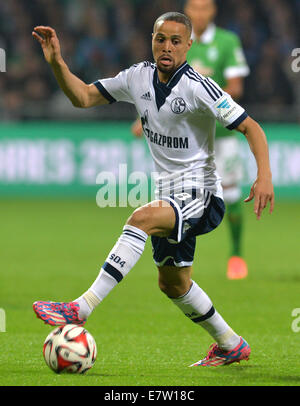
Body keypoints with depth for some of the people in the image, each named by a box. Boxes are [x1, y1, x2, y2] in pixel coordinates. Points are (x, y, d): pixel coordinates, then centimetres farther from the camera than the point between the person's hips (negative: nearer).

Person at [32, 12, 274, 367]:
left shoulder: (198, 87, -16)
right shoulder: (138, 77, 2)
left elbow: (250, 127, -15)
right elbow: (83, 97, 7)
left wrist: (264, 175, -28)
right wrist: (56, 63, -8)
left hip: (200, 194, -8)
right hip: (169, 192, 8)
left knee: (142, 217, -34)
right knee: (172, 284, 18)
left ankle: (80, 309, -41)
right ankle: (231, 346, 38)